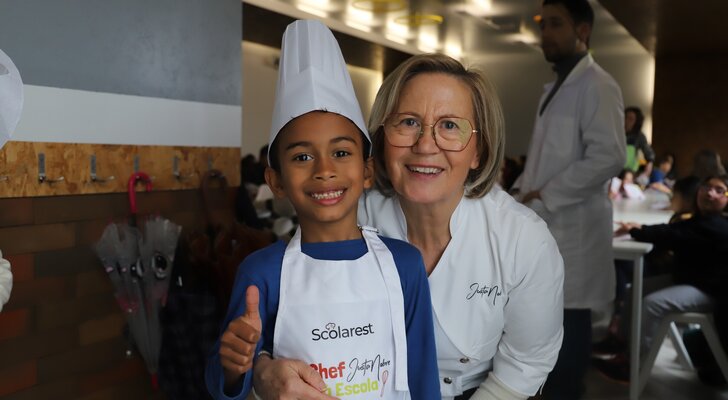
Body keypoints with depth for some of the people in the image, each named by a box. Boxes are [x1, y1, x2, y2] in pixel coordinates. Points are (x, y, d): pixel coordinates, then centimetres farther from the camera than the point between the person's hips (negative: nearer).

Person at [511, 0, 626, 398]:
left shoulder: (597, 85, -10)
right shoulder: (555, 88, 19)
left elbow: (608, 156, -21)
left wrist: (544, 196, -18)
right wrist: (523, 190, 8)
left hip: (572, 227, -9)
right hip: (542, 225, 9)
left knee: (566, 328, -2)